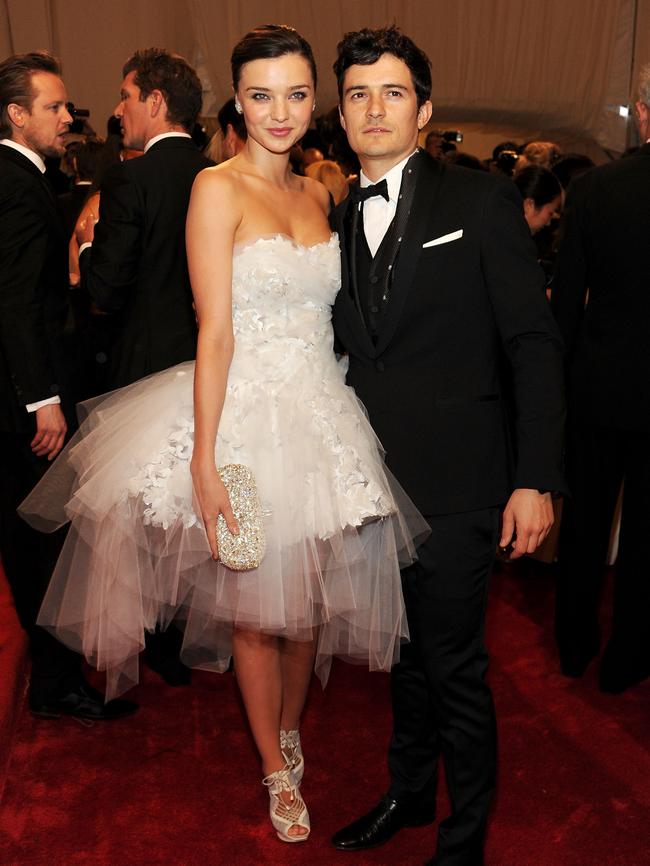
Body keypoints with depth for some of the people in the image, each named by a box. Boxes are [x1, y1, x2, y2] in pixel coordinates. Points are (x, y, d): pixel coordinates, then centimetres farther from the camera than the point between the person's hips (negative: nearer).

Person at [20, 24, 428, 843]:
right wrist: (204, 462, -17)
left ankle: (290, 725, 43)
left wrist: (337, 422, 7)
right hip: (245, 416, -5)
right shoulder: (217, 188, -9)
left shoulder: (315, 194, 10)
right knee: (255, 602, 9)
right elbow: (215, 332, -14)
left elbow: (320, 315, 12)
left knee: (312, 593, 16)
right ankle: (277, 770, 30)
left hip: (321, 416, 6)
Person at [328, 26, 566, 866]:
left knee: (453, 665, 5)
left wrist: (536, 479, -15)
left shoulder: (481, 200, -6)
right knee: (404, 652, 20)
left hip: (452, 482, -5)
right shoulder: (338, 220, 10)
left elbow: (534, 343, -9)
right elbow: (353, 352, 11)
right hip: (372, 480, 5)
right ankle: (408, 792, 41)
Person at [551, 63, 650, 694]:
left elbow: (566, 298, -3)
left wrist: (566, 372, 10)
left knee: (584, 517, 17)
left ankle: (574, 645, 32)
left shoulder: (591, 188, -9)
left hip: (597, 386, 2)